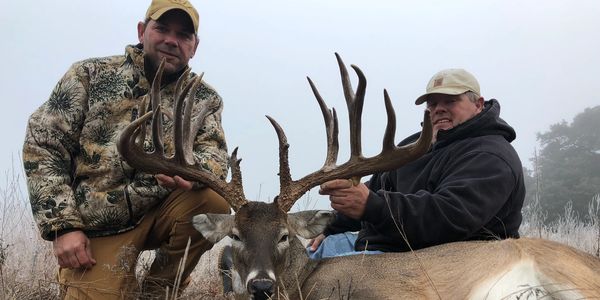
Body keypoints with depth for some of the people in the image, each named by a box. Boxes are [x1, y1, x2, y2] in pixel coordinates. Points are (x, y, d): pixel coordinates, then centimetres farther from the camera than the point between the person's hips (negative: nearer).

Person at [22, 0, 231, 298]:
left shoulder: (204, 98, 4)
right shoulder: (91, 74, -2)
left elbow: (215, 155, -9)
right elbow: (42, 145, -5)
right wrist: (63, 225, -13)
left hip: (160, 213, 2)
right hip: (97, 229, -2)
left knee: (214, 201, -24)